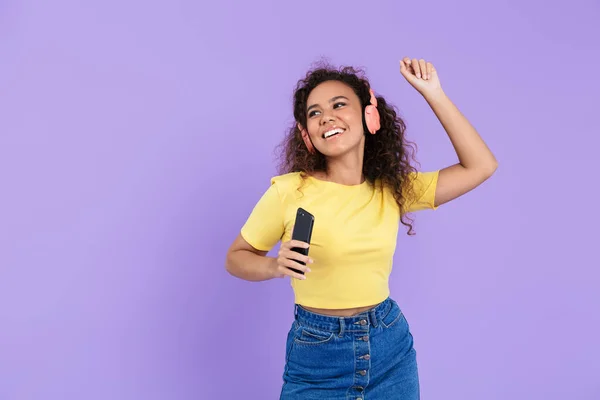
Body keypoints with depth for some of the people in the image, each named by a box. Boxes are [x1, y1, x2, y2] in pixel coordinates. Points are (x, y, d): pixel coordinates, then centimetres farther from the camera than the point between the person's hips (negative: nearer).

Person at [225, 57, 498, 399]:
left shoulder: (394, 189, -2)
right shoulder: (288, 191, -13)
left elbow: (482, 166, -4)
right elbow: (236, 257, -2)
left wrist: (433, 93, -8)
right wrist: (276, 267, -23)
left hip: (391, 348, 4)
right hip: (316, 353, -3)